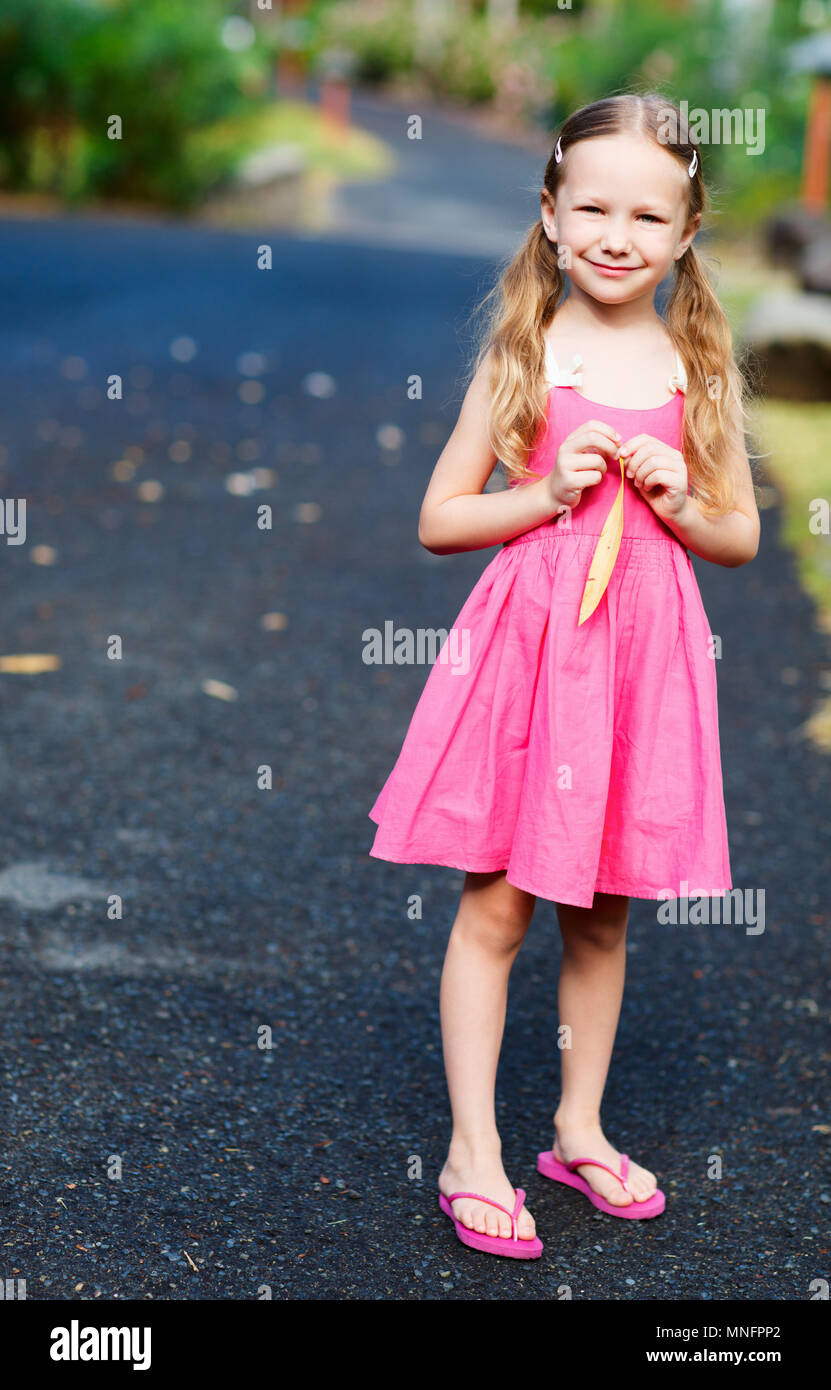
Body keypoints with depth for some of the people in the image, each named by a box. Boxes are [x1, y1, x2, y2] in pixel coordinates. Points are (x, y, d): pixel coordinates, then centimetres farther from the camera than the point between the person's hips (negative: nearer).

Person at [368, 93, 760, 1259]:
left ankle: (580, 1130, 29)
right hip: (528, 636, -2)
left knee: (605, 908, 13)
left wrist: (677, 502, -9)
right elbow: (438, 521, 0)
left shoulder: (698, 365, 4)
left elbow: (742, 538, 10)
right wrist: (551, 492, -13)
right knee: (496, 901, 1)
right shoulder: (523, 351, -1)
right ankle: (473, 1153, 12)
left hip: (644, 651, 2)